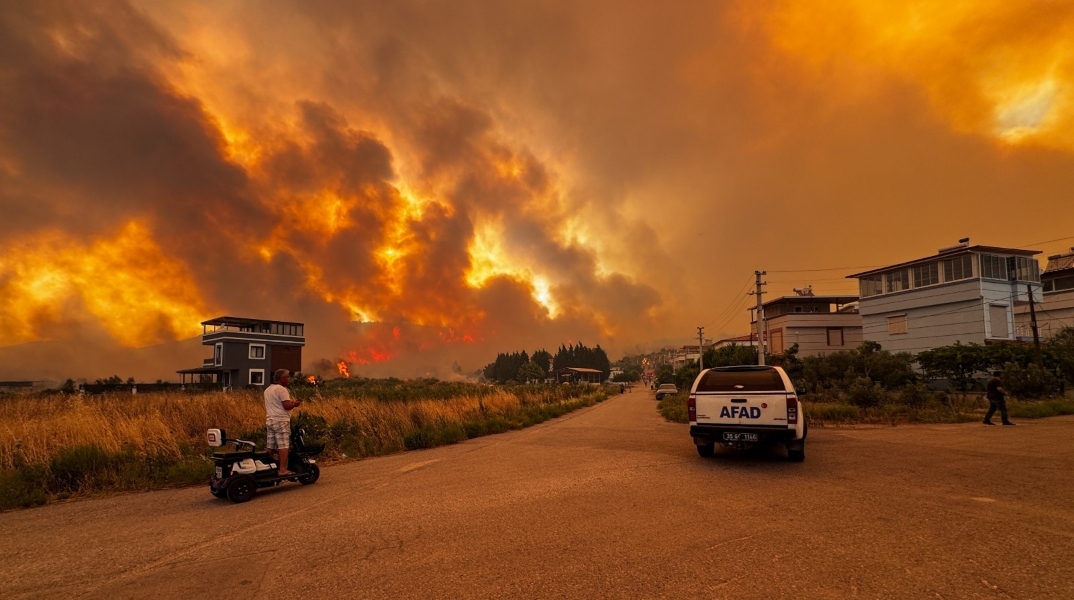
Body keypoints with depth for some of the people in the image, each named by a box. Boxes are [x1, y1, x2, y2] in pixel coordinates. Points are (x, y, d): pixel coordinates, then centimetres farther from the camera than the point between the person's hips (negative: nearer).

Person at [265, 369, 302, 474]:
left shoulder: (267, 390, 16)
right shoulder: (281, 389, -12)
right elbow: (287, 406, -18)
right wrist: (295, 403, -2)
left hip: (270, 421, 9)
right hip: (281, 421, -9)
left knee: (271, 446, 11)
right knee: (283, 445, -9)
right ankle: (282, 469, -13)